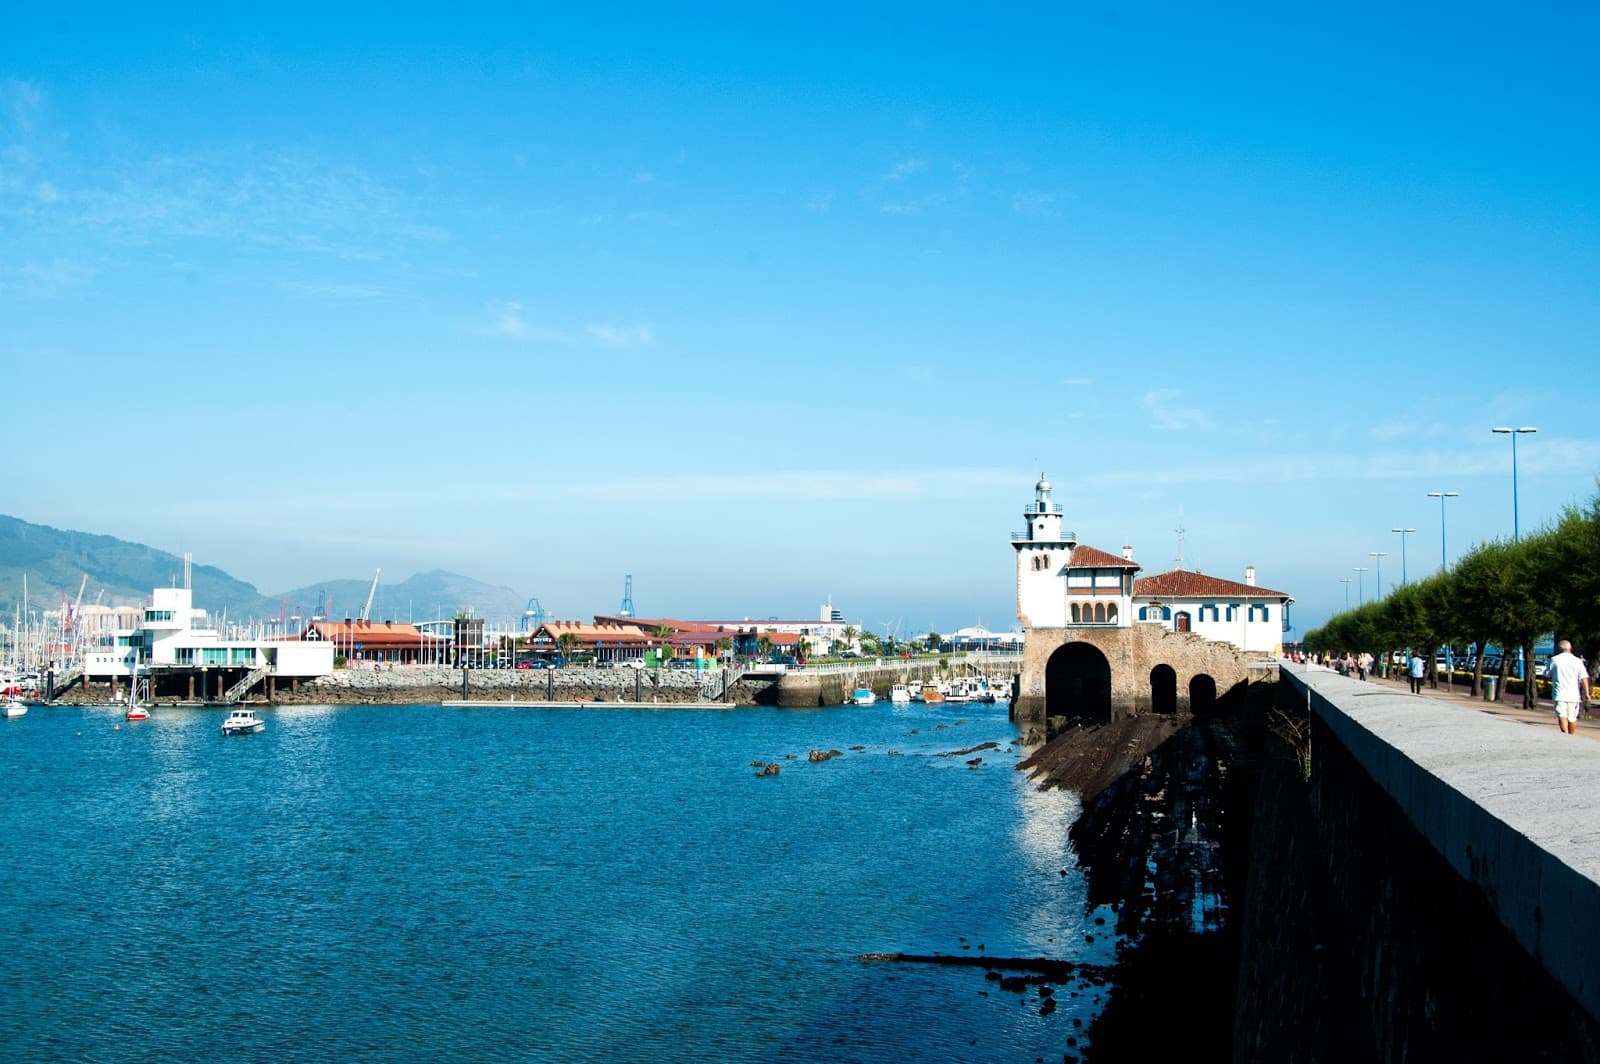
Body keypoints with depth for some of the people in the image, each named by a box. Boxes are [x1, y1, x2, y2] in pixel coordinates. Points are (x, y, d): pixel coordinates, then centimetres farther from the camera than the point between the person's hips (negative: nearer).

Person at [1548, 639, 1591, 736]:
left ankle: (1565, 734, -31)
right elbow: (1584, 678, -4)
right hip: (1574, 695, 2)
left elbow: (1546, 674, 11)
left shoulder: (1554, 660, 0)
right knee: (1572, 718, 14)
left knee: (1562, 715, -11)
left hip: (1560, 694, -2)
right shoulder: (1577, 661, 3)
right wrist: (1586, 693, -3)